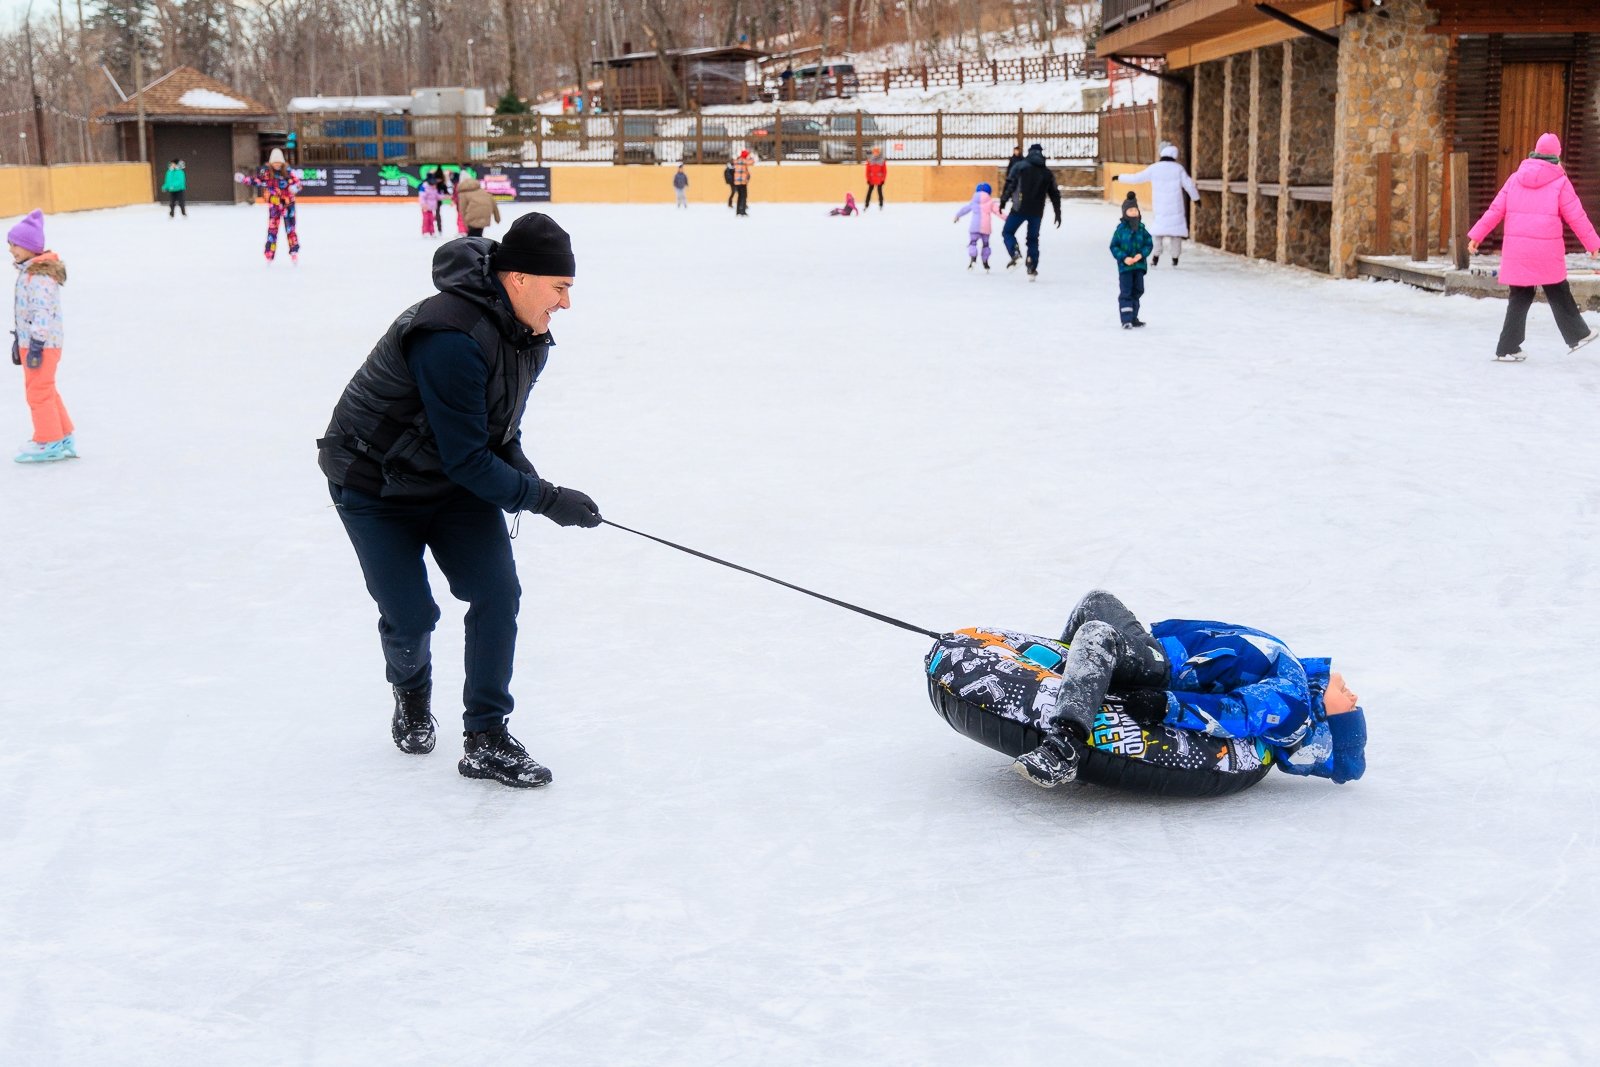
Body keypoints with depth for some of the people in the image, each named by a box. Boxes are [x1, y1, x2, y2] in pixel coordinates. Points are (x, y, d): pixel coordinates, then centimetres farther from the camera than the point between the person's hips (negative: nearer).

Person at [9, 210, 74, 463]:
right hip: (30, 340, 10)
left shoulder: (41, 276, -20)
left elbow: (43, 312, -25)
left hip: (43, 343, -10)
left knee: (38, 391, -2)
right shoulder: (28, 271, 12)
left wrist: (36, 344, -25)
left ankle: (48, 442, 8)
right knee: (45, 390, 17)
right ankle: (63, 437, 26)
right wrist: (18, 339, 21)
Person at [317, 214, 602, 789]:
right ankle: (411, 690, 34)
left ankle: (486, 739, 0)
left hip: (457, 482, 7)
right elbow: (467, 460, -31)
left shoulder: (528, 334, -4)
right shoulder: (451, 338, -34)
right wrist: (546, 499, -25)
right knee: (410, 616, -3)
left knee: (497, 591, -9)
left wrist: (525, 478, -10)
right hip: (376, 486, -7)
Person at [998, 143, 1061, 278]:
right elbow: (1054, 194, 16)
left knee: (1008, 232, 9)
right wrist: (1058, 214, 22)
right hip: (1037, 211, 3)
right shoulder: (1047, 173, 13)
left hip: (1020, 208, -3)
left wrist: (1003, 201, -3)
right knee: (1033, 238, 13)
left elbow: (1010, 184, -8)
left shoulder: (1020, 166, 1)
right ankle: (1032, 268, 7)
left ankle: (1015, 253, -17)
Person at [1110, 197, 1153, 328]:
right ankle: (1126, 320, -4)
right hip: (1125, 266, -4)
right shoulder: (1121, 229, -8)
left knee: (1137, 290, 13)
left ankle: (1133, 318, 26)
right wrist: (1124, 258, -18)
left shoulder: (1141, 229, 2)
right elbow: (1114, 246, -6)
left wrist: (1141, 254, -12)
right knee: (1125, 292, -5)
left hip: (1139, 265, 4)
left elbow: (1149, 243, 6)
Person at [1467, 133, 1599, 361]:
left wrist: (1476, 235, 11)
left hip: (1517, 250, 4)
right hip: (1547, 252, -4)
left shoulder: (1515, 179, 7)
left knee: (1520, 298, 9)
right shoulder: (1560, 182, -3)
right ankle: (1577, 336, 23)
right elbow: (1576, 216, -1)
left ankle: (1507, 348, 7)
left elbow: (1496, 210, 6)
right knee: (1558, 295, 10)